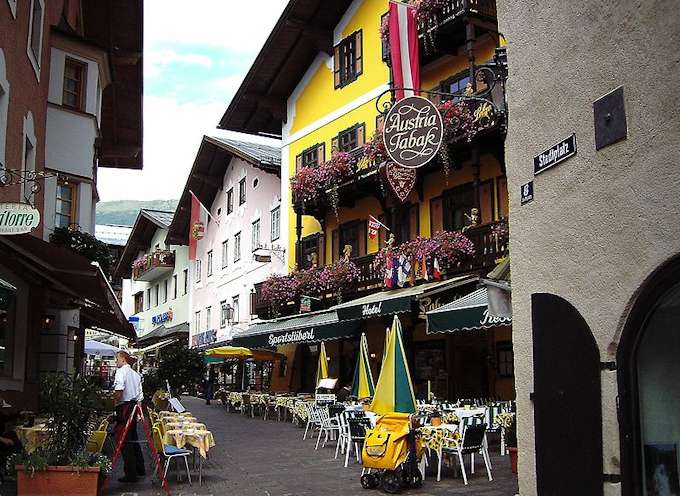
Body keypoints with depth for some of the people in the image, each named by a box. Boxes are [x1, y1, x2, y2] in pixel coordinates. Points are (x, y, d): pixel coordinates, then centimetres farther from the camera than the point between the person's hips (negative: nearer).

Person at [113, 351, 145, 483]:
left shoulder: (121, 371, -10)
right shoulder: (136, 374, 15)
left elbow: (119, 389, -25)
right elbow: (140, 395, 15)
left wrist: (114, 402, -13)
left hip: (124, 407, -8)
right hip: (134, 406, 8)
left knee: (124, 440, -3)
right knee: (132, 438, 18)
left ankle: (130, 474, -2)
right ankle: (140, 469, 27)